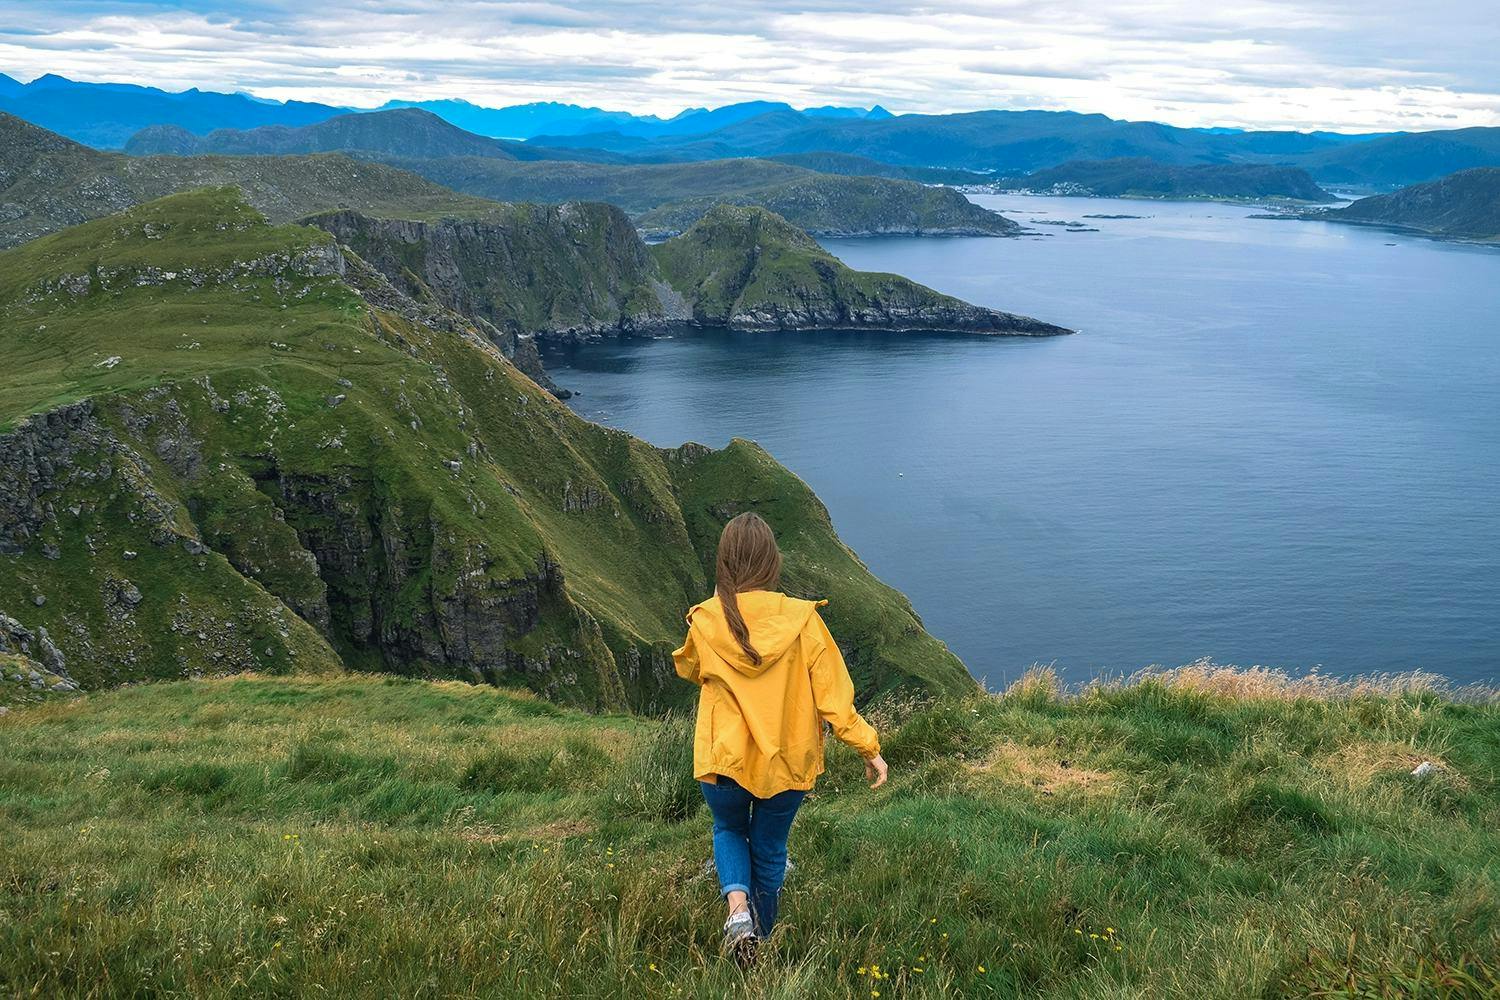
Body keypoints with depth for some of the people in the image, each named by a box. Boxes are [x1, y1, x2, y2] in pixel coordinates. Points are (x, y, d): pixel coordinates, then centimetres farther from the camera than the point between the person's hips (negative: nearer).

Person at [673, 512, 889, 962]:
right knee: (769, 847, 24)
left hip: (724, 760, 0)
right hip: (787, 764, 0)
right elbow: (832, 694, -12)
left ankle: (737, 906, 1)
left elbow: (688, 668, 11)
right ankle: (761, 938, 38)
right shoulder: (800, 619, -16)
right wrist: (868, 747, -1)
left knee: (729, 830, 27)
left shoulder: (707, 622, -12)